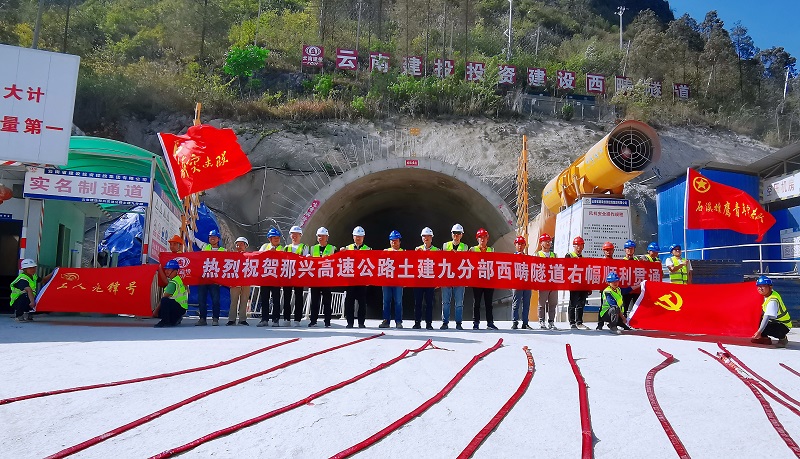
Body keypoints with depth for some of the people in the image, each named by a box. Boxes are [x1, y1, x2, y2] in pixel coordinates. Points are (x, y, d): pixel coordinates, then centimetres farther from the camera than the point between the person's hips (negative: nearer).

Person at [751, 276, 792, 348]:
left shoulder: (773, 300, -28)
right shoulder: (767, 294, -1)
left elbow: (767, 317, -36)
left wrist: (759, 331, -41)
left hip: (783, 326, -8)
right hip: (775, 321, 8)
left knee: (764, 329, -29)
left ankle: (783, 338, -2)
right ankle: (764, 338, 7)